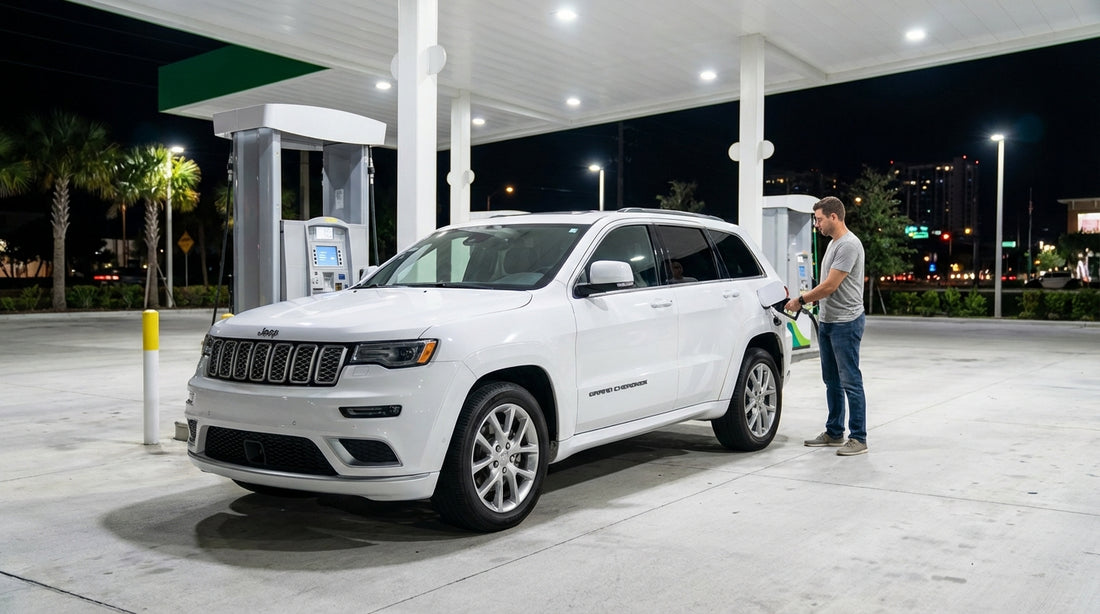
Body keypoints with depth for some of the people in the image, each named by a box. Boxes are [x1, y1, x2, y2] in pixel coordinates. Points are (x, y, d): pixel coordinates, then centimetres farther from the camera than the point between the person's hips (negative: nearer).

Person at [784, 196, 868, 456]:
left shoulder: (848, 245, -18)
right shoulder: (833, 243, 16)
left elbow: (830, 286, -21)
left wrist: (800, 300, -11)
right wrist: (807, 301, 10)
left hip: (846, 322, -11)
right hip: (827, 321, 11)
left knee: (850, 381, -7)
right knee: (832, 380, 15)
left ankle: (858, 438, -1)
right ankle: (834, 433, 24)